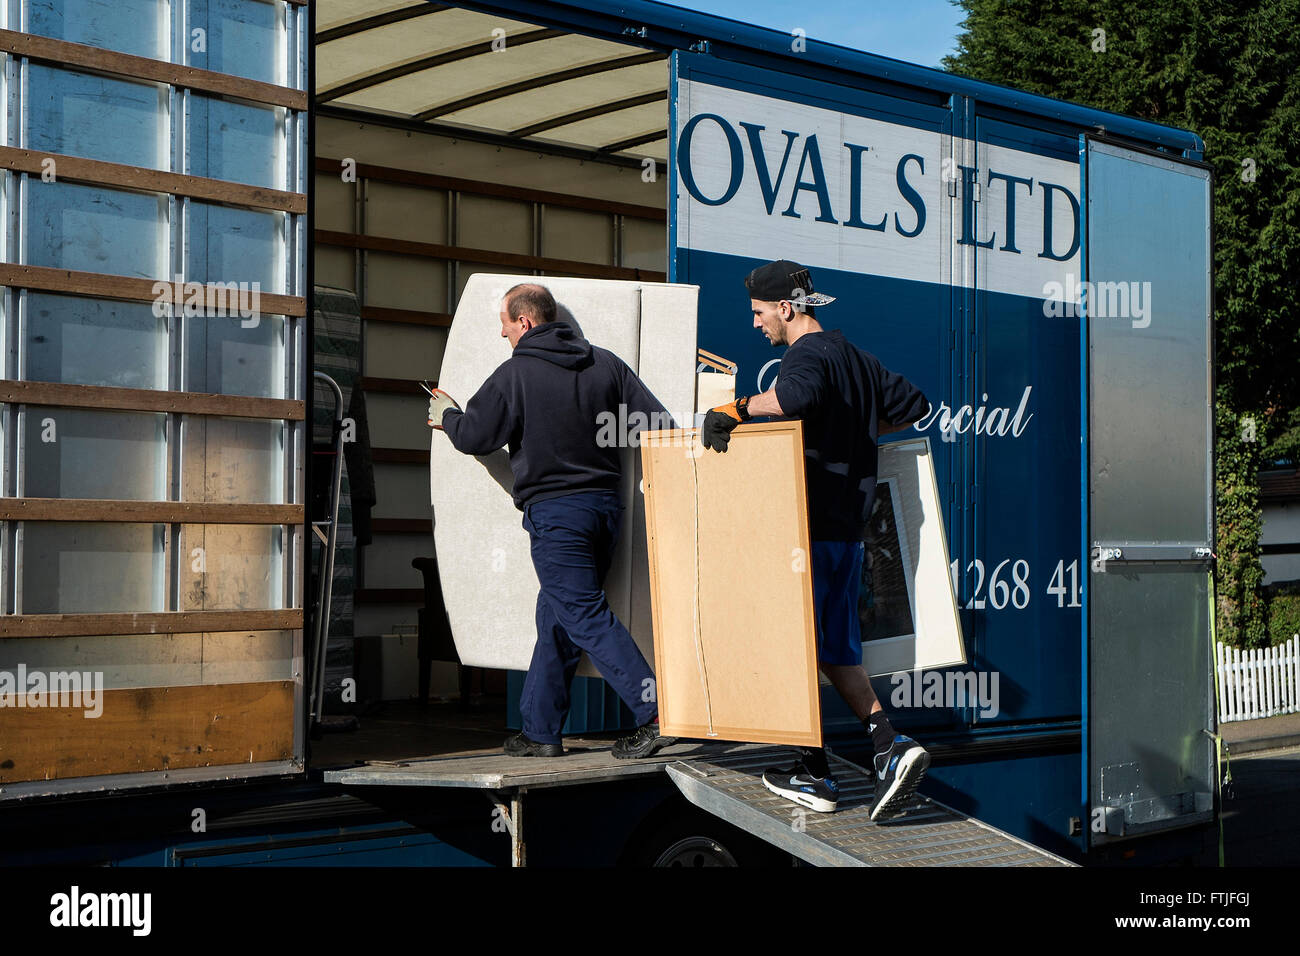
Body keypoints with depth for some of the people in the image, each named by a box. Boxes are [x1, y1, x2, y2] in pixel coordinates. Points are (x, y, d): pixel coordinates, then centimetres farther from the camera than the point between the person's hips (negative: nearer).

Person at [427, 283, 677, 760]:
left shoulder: (515, 373, -7)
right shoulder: (605, 363, 8)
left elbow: (474, 436, 1)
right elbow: (660, 423, 4)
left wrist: (447, 414, 21)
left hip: (554, 510, -7)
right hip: (607, 505, 7)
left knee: (586, 617, -7)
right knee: (557, 617, 15)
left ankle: (656, 714, -17)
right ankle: (540, 730, 21)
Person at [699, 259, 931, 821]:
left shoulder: (808, 353, -11)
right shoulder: (855, 357, 17)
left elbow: (797, 395, -35)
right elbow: (914, 405, 23)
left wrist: (738, 408, -24)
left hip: (809, 526, -8)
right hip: (849, 526, 8)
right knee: (835, 647, 13)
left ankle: (814, 775, 6)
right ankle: (890, 745, -1)